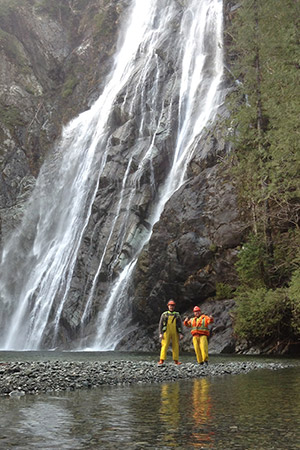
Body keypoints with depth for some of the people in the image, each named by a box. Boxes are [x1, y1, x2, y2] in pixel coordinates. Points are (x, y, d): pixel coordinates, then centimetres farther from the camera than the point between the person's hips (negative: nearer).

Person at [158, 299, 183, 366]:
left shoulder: (177, 315, 11)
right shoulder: (164, 314, 9)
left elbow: (180, 325, 6)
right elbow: (160, 325, 5)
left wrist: (181, 333, -6)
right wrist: (160, 333, -5)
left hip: (175, 333, 2)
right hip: (166, 333, -2)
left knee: (176, 346, 1)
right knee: (164, 346, -10)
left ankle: (176, 360, 8)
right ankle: (161, 360, -13)